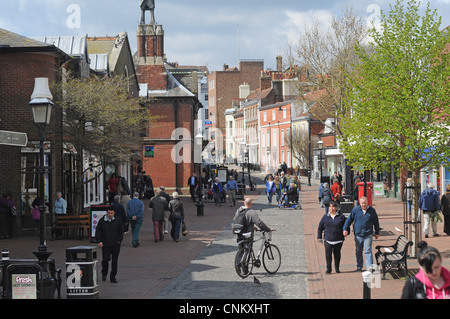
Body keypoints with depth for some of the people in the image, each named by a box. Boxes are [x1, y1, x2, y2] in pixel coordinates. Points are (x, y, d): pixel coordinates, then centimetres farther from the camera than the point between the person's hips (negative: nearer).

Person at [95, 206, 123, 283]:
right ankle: (104, 274, 18)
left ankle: (113, 277, 13)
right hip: (105, 245, -1)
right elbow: (97, 232, 4)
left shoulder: (118, 220, 3)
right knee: (105, 259, -9)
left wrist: (119, 241, -2)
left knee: (114, 260, 3)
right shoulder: (102, 221, 0)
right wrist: (99, 241, -7)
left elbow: (121, 231, 9)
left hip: (115, 245, 1)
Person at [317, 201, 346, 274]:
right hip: (328, 239, 0)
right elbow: (320, 227, 12)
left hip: (338, 240, 0)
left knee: (337, 254, 8)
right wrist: (319, 237, 10)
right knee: (328, 254, -6)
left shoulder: (341, 216, 4)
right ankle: (328, 269, 1)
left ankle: (337, 268, 21)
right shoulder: (325, 217, 6)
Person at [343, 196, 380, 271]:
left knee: (368, 251, -8)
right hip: (358, 235, 2)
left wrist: (377, 233, 16)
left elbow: (376, 222, 13)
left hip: (368, 235, -2)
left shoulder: (372, 210, 2)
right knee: (358, 251, 10)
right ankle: (359, 266, 22)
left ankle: (369, 266, -10)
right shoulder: (355, 210, 0)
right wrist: (345, 229, -2)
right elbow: (349, 220, 7)